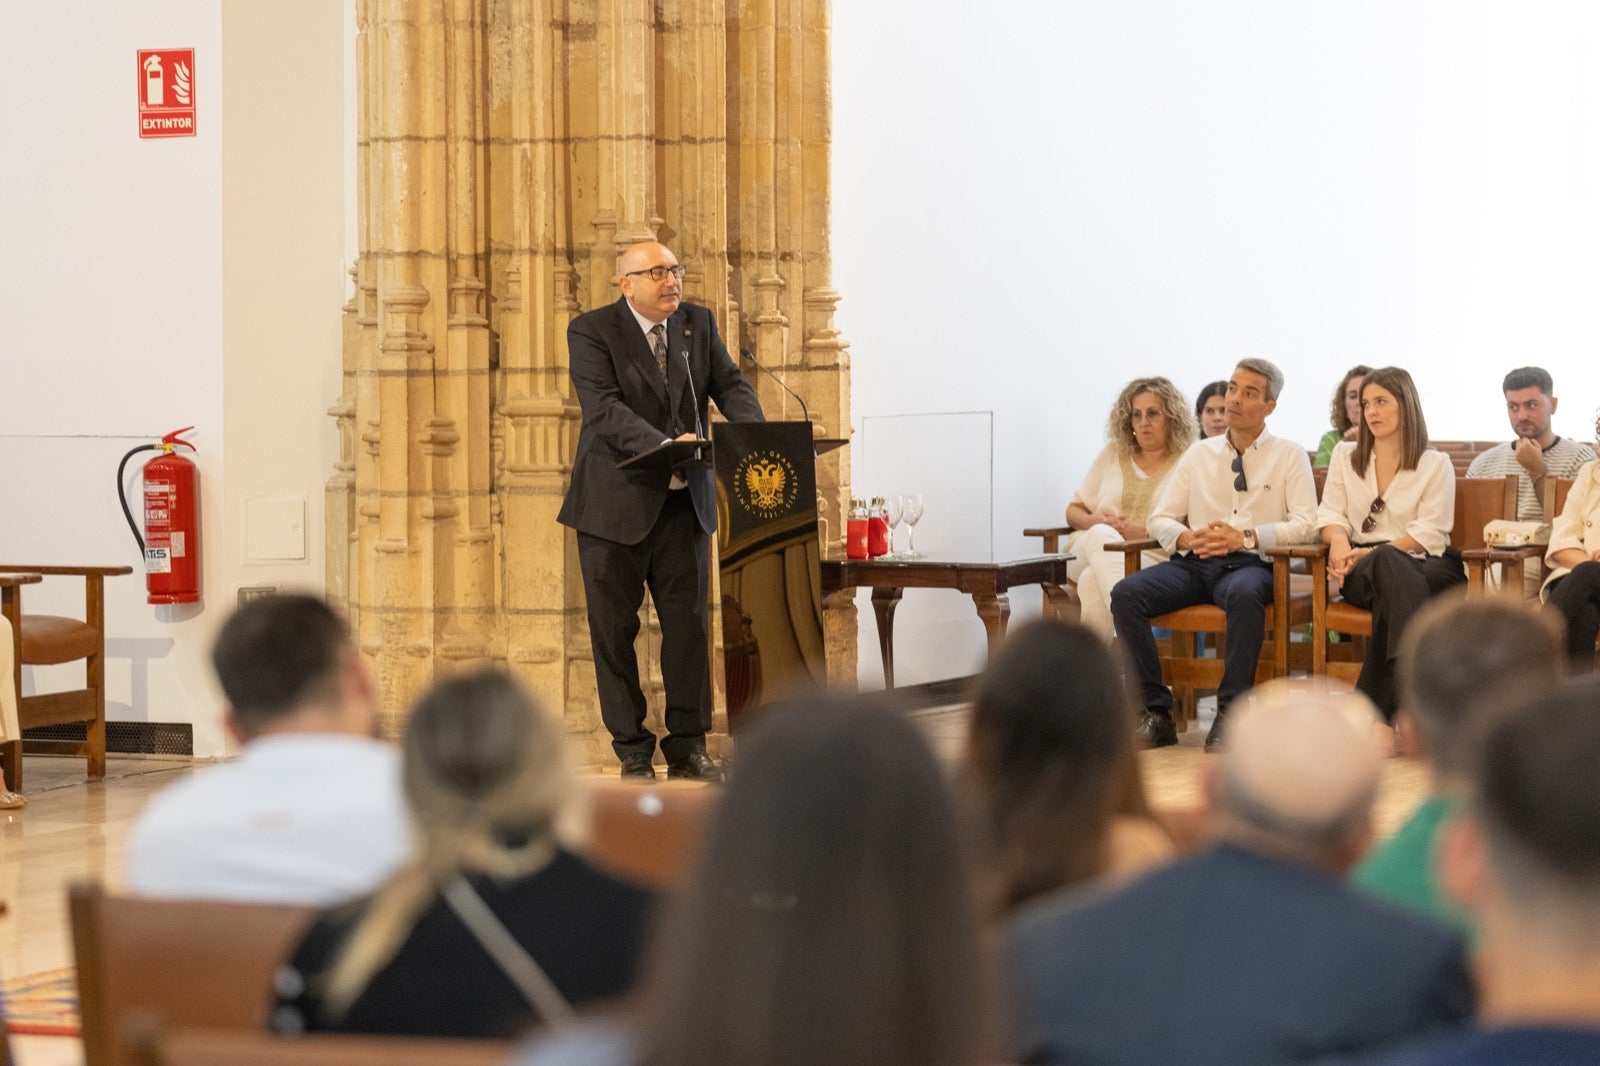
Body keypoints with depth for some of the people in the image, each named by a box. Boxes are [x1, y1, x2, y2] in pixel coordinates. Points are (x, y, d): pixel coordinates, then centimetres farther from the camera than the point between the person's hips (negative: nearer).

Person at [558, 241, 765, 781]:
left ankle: (688, 746, 12)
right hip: (616, 503, -4)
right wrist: (664, 446, -35)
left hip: (684, 501, 4)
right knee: (614, 629, 2)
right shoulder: (591, 331, -9)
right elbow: (604, 408, -21)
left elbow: (730, 384, 2)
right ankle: (633, 752, 10)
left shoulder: (697, 323, 8)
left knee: (689, 621, 4)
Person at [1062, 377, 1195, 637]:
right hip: (1088, 550, 3)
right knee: (1102, 535, -36)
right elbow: (1073, 512, 23)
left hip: (1151, 557, -3)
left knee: (1093, 582, -35)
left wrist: (1145, 532, -15)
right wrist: (1094, 521, -1)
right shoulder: (1112, 454, 22)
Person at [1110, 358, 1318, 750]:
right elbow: (1159, 519, 16)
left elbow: (1305, 524, -3)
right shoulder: (1199, 454, 20)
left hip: (1251, 564, -4)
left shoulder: (1289, 456, 9)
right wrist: (1185, 538, -7)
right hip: (1194, 562, 4)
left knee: (1244, 594, -41)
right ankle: (1156, 713, -22)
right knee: (1126, 593, -24)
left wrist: (1246, 537, -16)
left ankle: (1230, 714, -33)